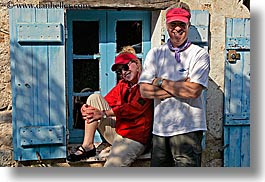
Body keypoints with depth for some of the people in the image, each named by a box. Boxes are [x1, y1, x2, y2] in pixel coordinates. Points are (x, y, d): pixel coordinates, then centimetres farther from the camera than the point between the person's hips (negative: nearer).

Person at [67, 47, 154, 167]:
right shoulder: (122, 84, 13)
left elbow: (134, 108, -22)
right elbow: (107, 101, 10)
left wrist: (103, 113, -21)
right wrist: (87, 108, -12)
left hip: (133, 139, -8)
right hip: (116, 129, 8)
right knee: (94, 98, -3)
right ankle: (87, 146, -6)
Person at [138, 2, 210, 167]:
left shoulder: (199, 54, -1)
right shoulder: (155, 54, 9)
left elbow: (193, 91, -15)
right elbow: (144, 90, -1)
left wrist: (161, 82, -6)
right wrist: (180, 88, -10)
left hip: (188, 129, -4)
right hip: (160, 129, 4)